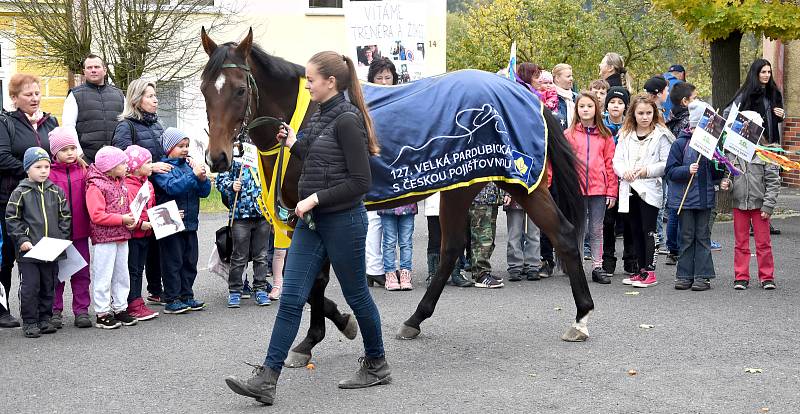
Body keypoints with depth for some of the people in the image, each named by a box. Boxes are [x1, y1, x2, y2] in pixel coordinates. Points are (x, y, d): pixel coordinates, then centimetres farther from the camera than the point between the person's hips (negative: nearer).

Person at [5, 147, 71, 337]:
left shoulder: (56, 191, 6)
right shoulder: (20, 193, -4)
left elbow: (65, 216, 11)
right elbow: (12, 218, -4)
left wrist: (62, 237, 0)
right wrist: (22, 240, -11)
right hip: (28, 250, -4)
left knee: (48, 286, 11)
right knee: (30, 286, -2)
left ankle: (44, 319, 23)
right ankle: (29, 322, 8)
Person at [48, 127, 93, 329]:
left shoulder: (83, 171, 5)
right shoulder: (49, 173, -5)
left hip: (80, 231, 3)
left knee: (81, 272, 8)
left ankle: (81, 310, 15)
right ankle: (55, 311, 16)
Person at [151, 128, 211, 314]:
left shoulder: (188, 166, 10)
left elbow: (204, 192, 10)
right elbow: (172, 187, -24)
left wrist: (203, 179, -10)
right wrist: (193, 175, -26)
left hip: (190, 223, 7)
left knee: (190, 262, 12)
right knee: (173, 262, -1)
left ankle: (187, 296, 22)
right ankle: (172, 300, 5)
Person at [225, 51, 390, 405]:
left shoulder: (347, 120, -16)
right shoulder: (320, 116, 11)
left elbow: (360, 181, -19)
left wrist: (315, 199, -19)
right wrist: (293, 144, 9)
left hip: (343, 220, -8)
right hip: (311, 220, 8)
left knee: (356, 294, 8)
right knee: (291, 298, 1)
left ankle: (377, 365, 28)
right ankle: (267, 379, -1)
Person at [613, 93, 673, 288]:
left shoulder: (661, 135, -2)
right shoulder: (626, 135, 11)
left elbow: (666, 164, -5)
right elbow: (617, 160, 9)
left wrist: (648, 170, -17)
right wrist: (625, 171, -11)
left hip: (650, 189, -5)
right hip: (629, 188, 5)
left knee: (648, 230, -6)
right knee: (635, 231, 10)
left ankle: (650, 271, -3)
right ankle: (641, 270, 18)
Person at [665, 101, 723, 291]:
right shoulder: (681, 143, -5)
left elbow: (715, 174, 14)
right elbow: (670, 170, -7)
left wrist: (720, 169, -8)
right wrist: (688, 170, -22)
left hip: (705, 197, 3)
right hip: (685, 198, -3)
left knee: (703, 236, 5)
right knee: (687, 237, 5)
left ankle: (702, 276, 7)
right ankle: (685, 276, 11)